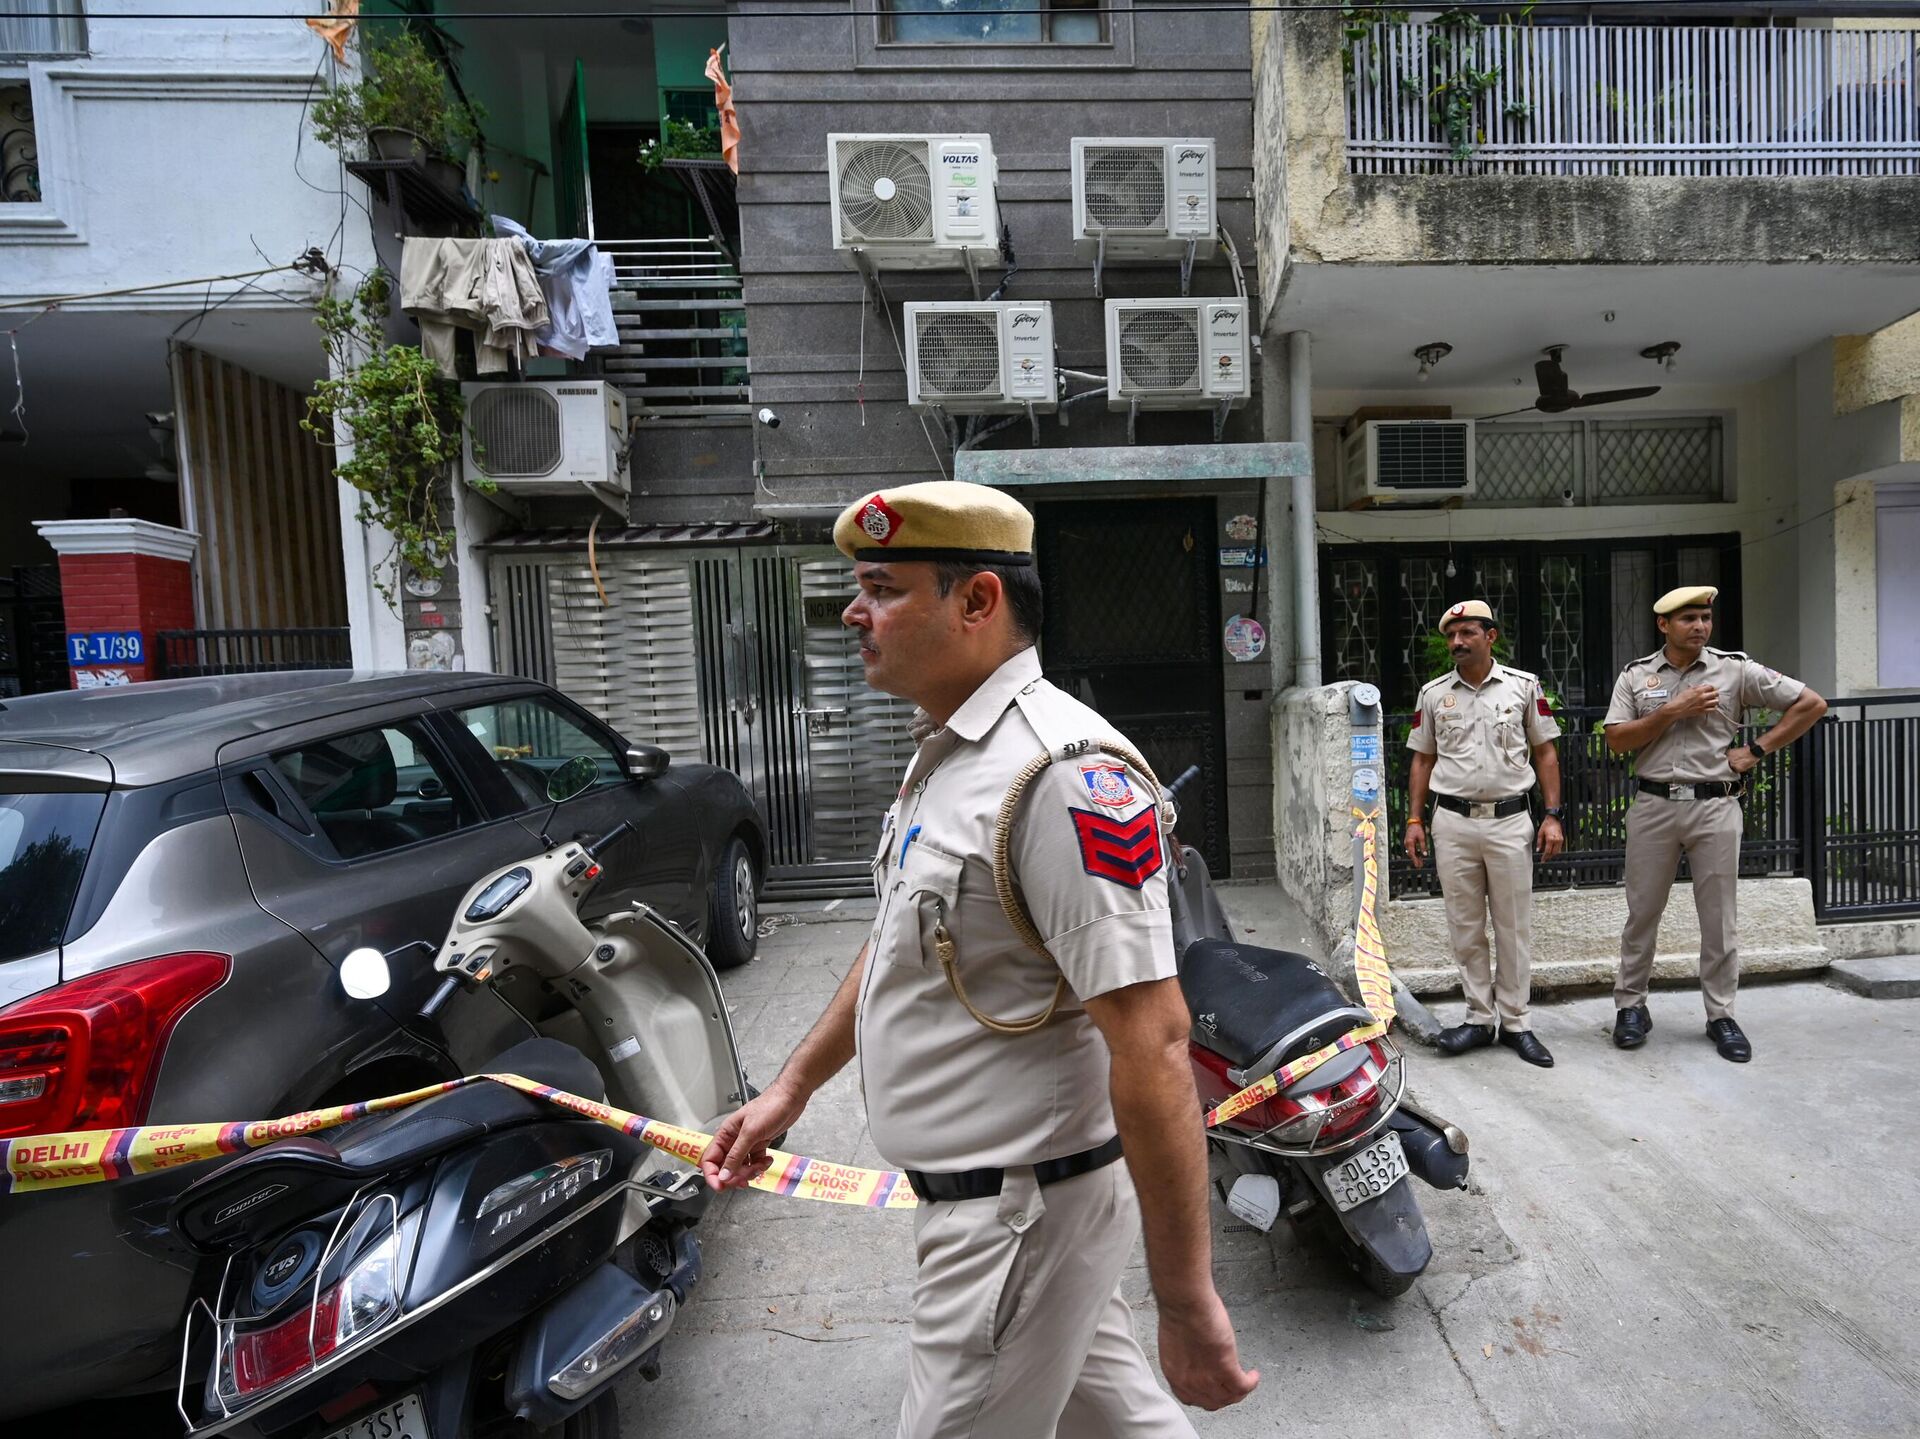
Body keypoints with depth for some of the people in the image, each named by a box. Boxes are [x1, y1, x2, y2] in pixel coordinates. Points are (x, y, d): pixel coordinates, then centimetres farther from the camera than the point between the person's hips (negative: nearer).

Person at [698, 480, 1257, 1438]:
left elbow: (1152, 1044, -27)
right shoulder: (941, 756, 5)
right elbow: (899, 944, 15)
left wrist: (1185, 1301, -22)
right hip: (972, 1191, 8)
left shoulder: (1063, 772, -26)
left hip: (1022, 1214, -8)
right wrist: (792, 1088, 16)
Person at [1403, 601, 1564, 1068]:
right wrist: (1414, 820, 4)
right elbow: (1423, 759, 10)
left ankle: (1515, 1022, 18)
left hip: (1510, 821, -1)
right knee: (1465, 928, 8)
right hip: (1452, 822, 2)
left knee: (1514, 927, 6)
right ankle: (1480, 1018, 19)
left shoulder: (1524, 686, 2)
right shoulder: (1433, 693, 6)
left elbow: (1545, 752, 5)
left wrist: (1553, 815, -2)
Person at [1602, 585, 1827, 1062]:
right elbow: (1616, 740, -4)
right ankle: (1631, 1006, 18)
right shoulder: (1636, 676, 3)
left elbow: (1811, 704, 5)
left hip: (1715, 807, 0)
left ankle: (1721, 1015, 20)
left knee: (1719, 918, 7)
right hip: (1654, 805, 0)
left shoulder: (1735, 669, 2)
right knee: (1642, 912, 7)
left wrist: (1757, 750, -1)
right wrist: (1673, 711, -13)